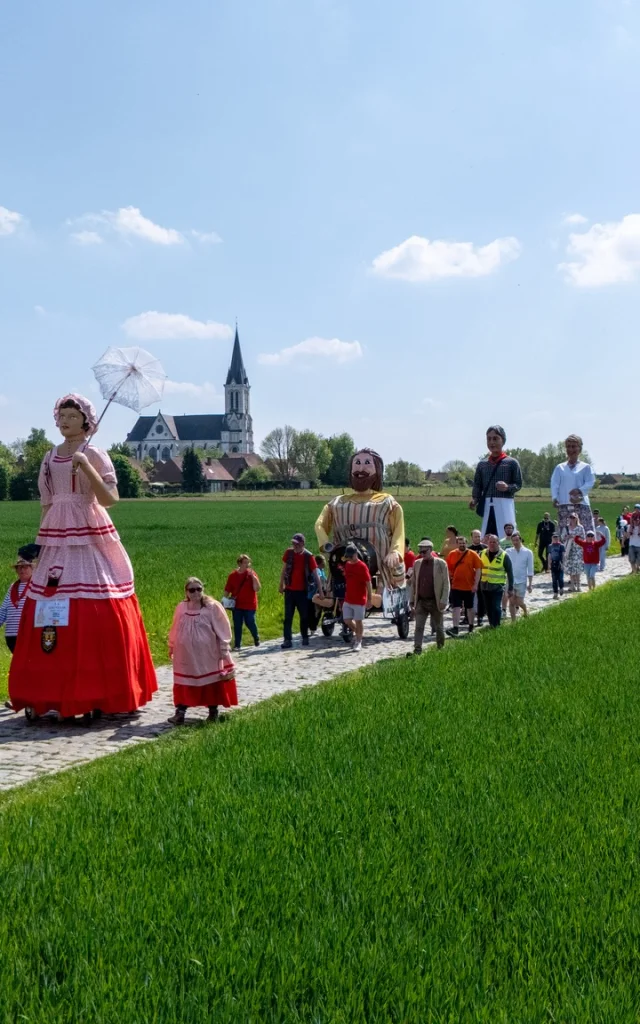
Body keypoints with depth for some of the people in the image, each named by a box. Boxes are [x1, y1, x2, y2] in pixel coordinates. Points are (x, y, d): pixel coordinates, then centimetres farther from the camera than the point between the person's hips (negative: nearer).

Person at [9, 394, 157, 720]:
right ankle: (51, 694, 6)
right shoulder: (50, 458, 14)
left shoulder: (95, 455, -1)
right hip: (57, 540, 5)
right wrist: (42, 543, 12)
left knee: (97, 617, -8)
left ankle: (103, 694, -2)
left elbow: (110, 499, -11)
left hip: (90, 538, -5)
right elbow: (46, 504, 17)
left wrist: (86, 466, -21)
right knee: (50, 615, 0)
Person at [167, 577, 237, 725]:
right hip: (186, 655, 3)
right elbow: (175, 630, 13)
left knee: (211, 682, 8)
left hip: (208, 655, -2)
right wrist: (172, 647, 19)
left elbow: (222, 630, -7)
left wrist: (224, 650, -7)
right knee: (184, 684, 1)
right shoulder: (181, 608, 1)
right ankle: (180, 712, 3)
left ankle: (213, 712, 22)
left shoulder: (212, 607, -10)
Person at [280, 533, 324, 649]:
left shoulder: (308, 556, -11)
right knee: (288, 616, 1)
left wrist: (320, 590, -14)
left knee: (304, 616, 8)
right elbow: (284, 569, 9)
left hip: (302, 591, -2)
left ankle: (305, 638, 22)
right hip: (289, 590, 2)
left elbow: (316, 574, -11)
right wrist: (281, 585, 10)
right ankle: (287, 640, 1)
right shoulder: (289, 553, -3)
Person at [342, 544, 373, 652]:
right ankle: (356, 634, 32)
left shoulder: (362, 566, -12)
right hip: (348, 599, 6)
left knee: (358, 621, 2)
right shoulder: (347, 565, 7)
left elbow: (368, 583, -11)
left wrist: (370, 599, -13)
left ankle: (358, 642, 13)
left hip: (359, 600, -6)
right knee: (347, 620, 7)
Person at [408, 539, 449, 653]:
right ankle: (417, 650, -8)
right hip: (421, 602, 3)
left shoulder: (441, 563, -5)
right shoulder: (417, 563, 7)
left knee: (439, 627, 9)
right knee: (419, 627, -5)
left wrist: (444, 601, -13)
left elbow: (446, 583, -6)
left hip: (435, 602, -3)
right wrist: (412, 600, 8)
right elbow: (413, 583, 12)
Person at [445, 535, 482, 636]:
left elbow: (478, 569, -5)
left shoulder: (473, 555, -4)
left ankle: (471, 627, 30)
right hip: (455, 586, 1)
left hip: (469, 587, -1)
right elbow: (448, 570, 9)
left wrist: (476, 584, -10)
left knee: (469, 607, 14)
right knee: (456, 607, -7)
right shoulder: (452, 555, 2)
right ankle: (455, 628, -11)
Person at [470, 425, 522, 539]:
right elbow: (477, 485, 13)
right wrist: (475, 499, -5)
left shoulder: (512, 462, 3)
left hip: (505, 505, -3)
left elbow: (519, 484, 4)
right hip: (487, 505, 3)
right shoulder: (482, 464, 12)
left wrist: (507, 487, -16)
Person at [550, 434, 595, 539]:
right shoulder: (560, 467, 14)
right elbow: (554, 484, 5)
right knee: (563, 533, 1)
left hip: (581, 504, -2)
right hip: (564, 505, 2)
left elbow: (590, 483, -3)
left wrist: (579, 490, -22)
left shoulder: (585, 467, 8)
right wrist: (555, 498, -12)